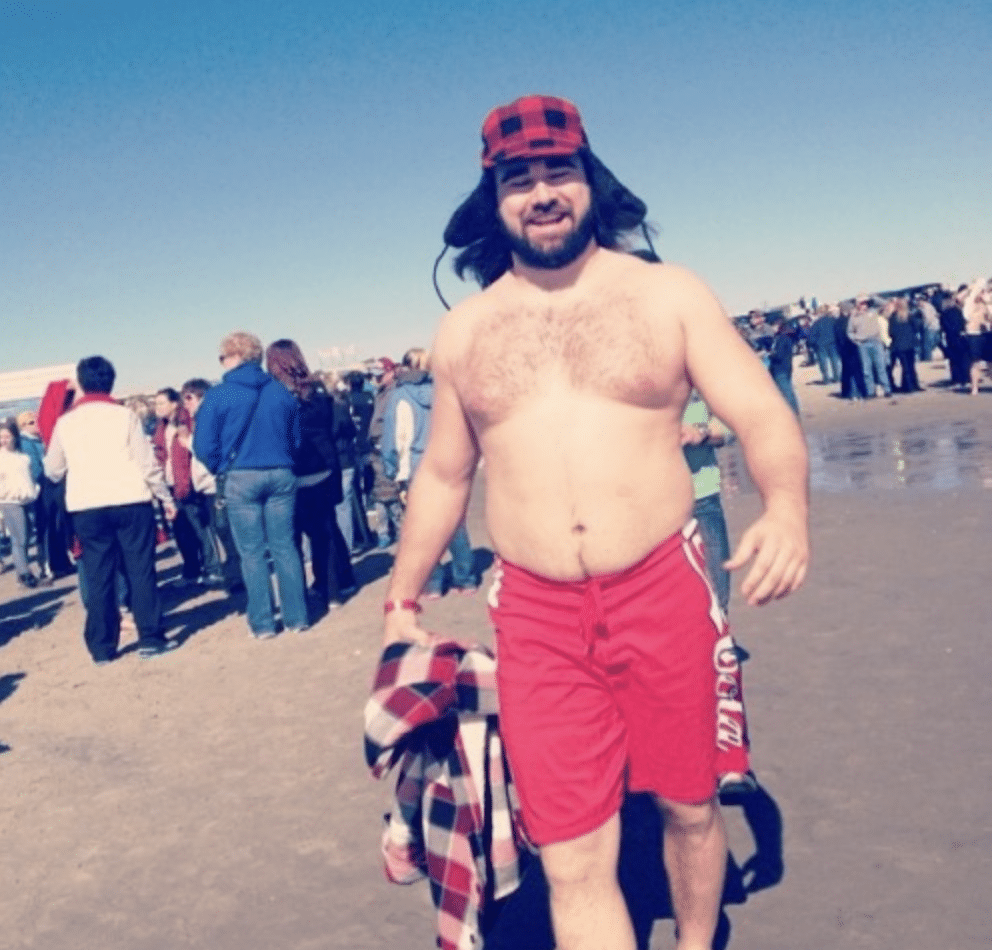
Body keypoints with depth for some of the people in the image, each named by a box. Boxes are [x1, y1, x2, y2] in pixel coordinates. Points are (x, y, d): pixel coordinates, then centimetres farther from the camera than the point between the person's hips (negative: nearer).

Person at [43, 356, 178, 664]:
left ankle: (101, 647, 10)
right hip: (130, 502, -2)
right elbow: (147, 463, -4)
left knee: (98, 577, 7)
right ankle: (151, 639, 5)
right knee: (141, 570, 4)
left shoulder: (65, 422, 6)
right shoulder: (124, 415, -1)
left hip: (86, 508, 2)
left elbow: (52, 470, 14)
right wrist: (165, 497, 5)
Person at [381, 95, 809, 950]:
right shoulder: (463, 332, 8)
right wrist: (402, 600, 17)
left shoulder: (668, 294, 1)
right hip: (537, 618, 1)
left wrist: (786, 506, -26)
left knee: (690, 806, 16)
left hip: (664, 593, 0)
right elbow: (443, 476, 16)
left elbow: (763, 414, -5)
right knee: (574, 859, -1)